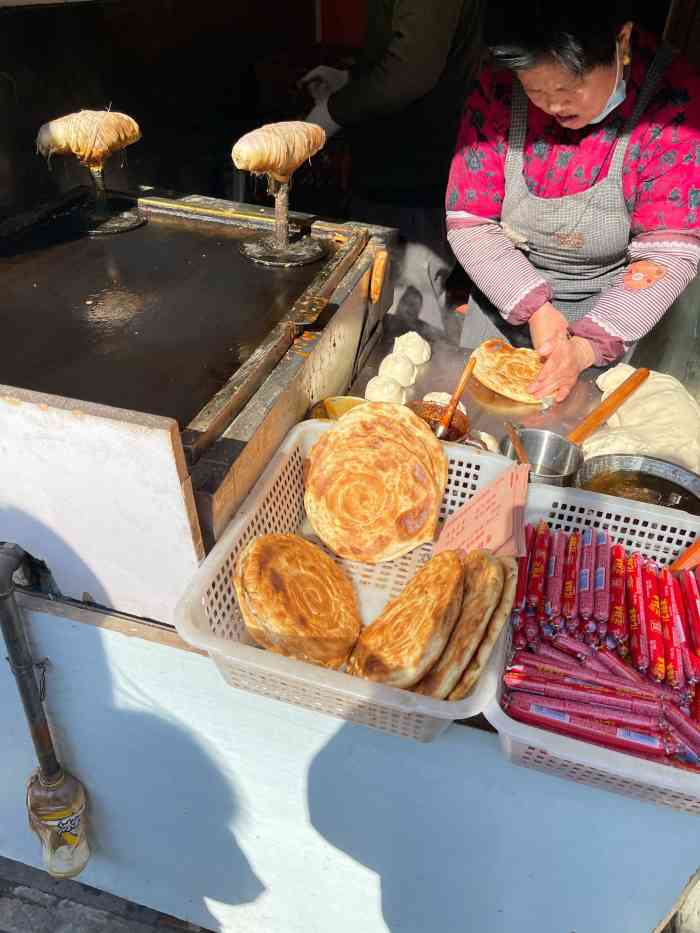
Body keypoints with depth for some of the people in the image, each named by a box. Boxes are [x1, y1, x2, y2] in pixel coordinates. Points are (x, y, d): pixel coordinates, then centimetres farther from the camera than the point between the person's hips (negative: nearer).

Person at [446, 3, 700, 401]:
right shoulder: (498, 91, -16)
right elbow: (470, 224, -14)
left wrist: (588, 345, -31)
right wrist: (533, 307, -25)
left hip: (604, 305, -2)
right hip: (506, 290, 3)